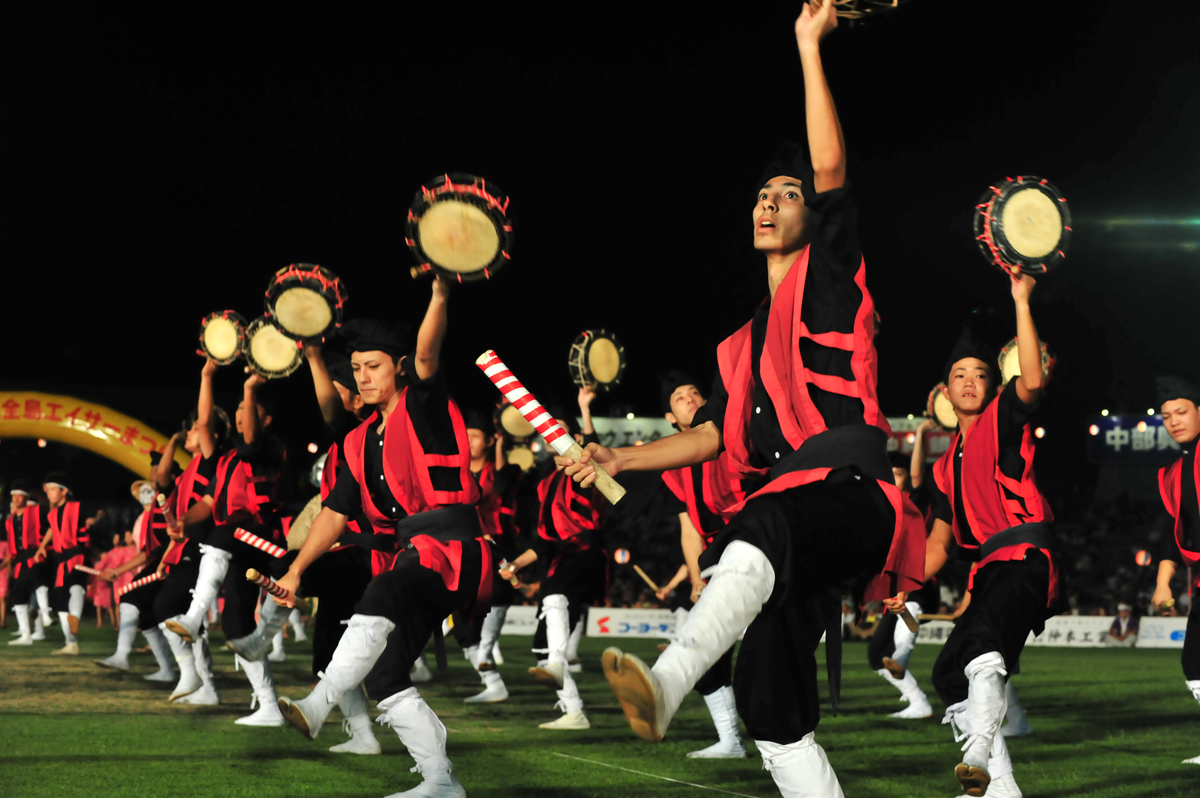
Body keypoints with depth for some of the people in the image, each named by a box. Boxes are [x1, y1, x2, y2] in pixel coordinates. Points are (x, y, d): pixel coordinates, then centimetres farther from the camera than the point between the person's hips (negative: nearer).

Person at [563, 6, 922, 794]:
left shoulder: (829, 278, 11)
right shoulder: (746, 341, 30)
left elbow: (831, 173, -2)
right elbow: (712, 434, 28)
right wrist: (623, 458, 16)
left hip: (849, 492, -8)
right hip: (781, 511, 9)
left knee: (761, 529, -42)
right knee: (774, 710, 0)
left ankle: (666, 682, -65)